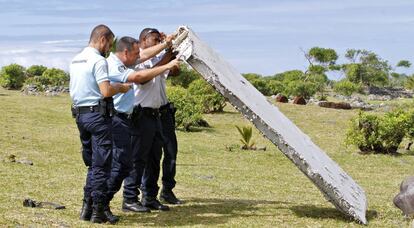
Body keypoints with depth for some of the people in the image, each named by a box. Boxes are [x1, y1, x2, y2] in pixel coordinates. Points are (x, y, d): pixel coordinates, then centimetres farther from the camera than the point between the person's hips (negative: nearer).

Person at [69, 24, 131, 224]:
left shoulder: (75, 60, 14)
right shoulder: (98, 60, -13)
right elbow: (106, 91, -23)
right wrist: (121, 87, -3)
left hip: (80, 114, 8)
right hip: (98, 115, -8)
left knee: (92, 163, 16)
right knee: (101, 164, -2)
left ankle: (87, 207, 17)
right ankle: (99, 209, 1)